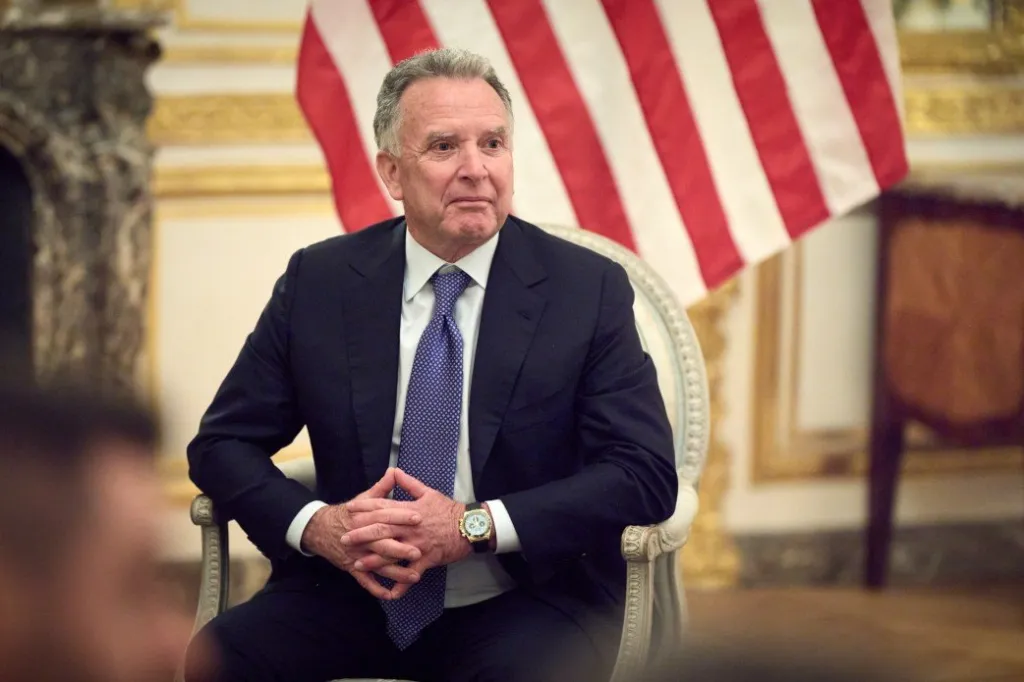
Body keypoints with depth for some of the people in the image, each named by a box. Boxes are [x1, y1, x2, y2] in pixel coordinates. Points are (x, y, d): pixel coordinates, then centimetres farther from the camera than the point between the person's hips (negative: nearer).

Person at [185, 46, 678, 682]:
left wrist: (474, 527, -21)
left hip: (527, 601, -2)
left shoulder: (589, 289, -4)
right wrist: (315, 525, -15)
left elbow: (646, 474, -9)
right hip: (351, 593, 2)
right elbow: (221, 445, 7)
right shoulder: (318, 281, 2)